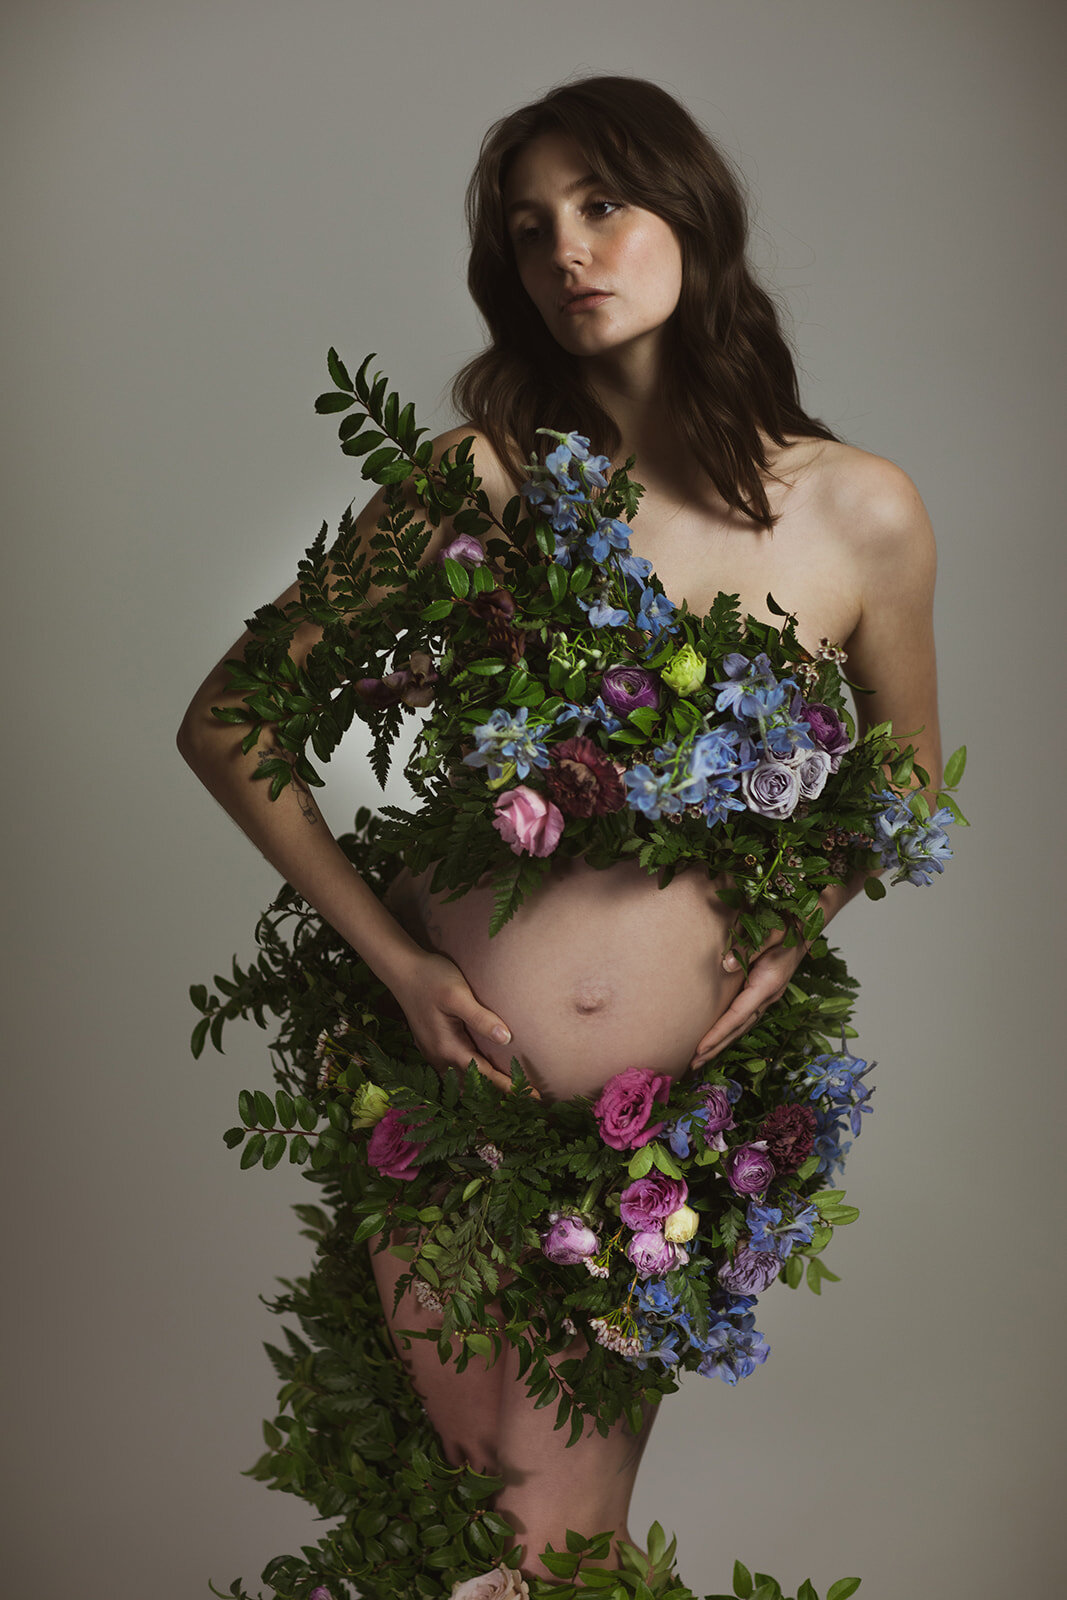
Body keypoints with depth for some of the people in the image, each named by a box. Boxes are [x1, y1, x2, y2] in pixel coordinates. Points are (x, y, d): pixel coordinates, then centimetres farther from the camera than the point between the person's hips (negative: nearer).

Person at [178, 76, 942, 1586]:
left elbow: (909, 774, 15)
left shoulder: (859, 513, -2)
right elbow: (223, 727, 0)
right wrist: (393, 953, -9)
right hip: (449, 1066, 0)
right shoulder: (480, 480, -5)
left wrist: (798, 926, -3)